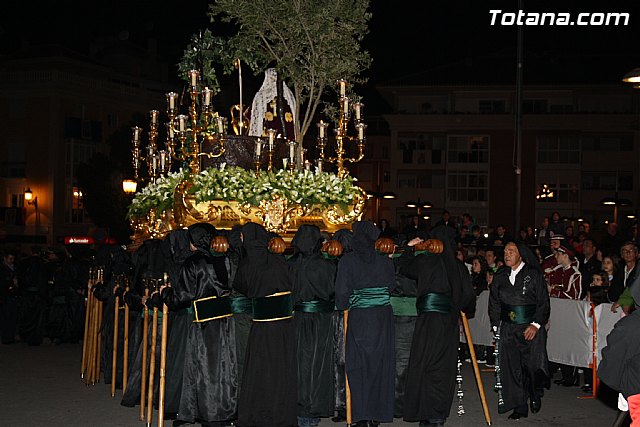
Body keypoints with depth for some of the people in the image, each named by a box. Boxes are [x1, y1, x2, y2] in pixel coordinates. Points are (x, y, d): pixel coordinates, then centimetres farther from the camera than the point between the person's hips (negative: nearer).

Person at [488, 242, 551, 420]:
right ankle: (519, 407, 9)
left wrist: (536, 324, -12)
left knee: (534, 364, -10)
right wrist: (496, 327, 8)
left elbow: (544, 303, -2)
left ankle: (535, 395, 20)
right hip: (507, 329, 3)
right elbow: (494, 304, 16)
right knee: (512, 367, 0)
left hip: (531, 327, -3)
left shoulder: (534, 275, 0)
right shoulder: (499, 277, 12)